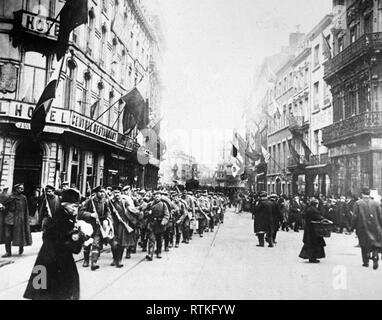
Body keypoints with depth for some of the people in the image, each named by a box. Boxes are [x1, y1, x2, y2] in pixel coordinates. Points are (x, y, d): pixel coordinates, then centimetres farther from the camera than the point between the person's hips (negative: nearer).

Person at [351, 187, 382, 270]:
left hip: (362, 227, -1)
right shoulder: (375, 203, 1)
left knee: (364, 245, 11)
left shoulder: (358, 203, -6)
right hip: (375, 228, 1)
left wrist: (353, 227, 1)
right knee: (375, 244, 10)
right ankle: (375, 258, -9)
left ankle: (366, 261, 15)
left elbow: (355, 216, -9)